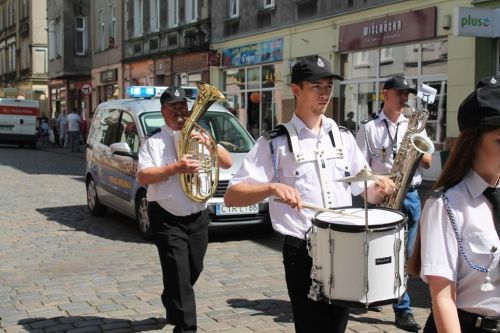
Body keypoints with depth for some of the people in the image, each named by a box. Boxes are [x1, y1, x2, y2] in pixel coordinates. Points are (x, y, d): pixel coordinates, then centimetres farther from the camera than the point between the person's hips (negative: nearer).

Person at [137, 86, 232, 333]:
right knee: (179, 275, -9)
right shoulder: (153, 142, -3)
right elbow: (143, 176, -14)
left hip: (198, 216, 5)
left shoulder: (199, 137, 11)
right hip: (167, 219, -5)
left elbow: (228, 163, 4)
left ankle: (172, 306, 43)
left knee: (193, 271, 18)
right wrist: (175, 168, -24)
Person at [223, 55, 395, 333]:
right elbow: (231, 196, -13)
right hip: (303, 253, -5)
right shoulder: (275, 143, -7)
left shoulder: (343, 137, 9)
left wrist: (380, 189, -7)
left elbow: (364, 191, 16)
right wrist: (271, 187, -30)